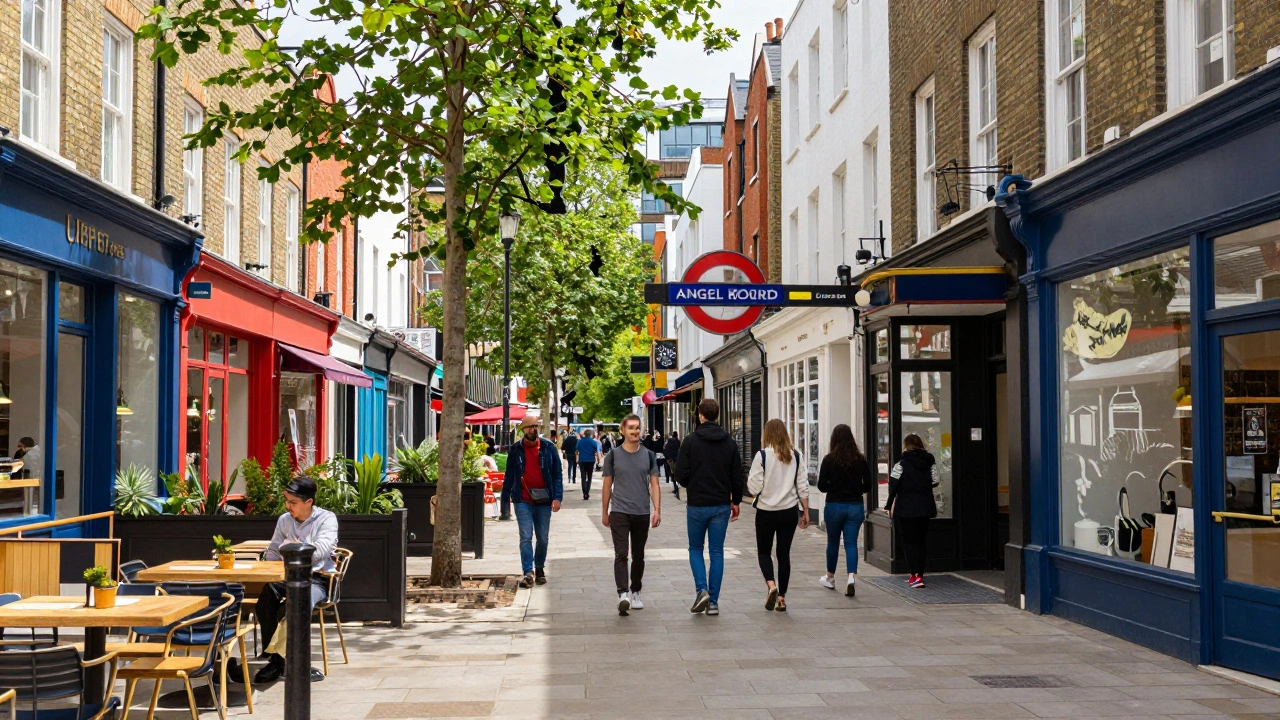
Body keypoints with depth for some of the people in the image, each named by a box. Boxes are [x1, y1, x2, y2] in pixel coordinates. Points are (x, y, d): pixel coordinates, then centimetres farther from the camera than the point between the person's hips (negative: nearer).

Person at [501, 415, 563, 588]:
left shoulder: (548, 448, 2)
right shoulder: (516, 450, 3)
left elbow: (557, 474, 1)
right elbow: (509, 476, 9)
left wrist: (557, 497, -8)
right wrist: (505, 497, 5)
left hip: (543, 500, 1)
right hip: (523, 501, -1)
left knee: (543, 538, 9)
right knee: (526, 537, -9)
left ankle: (540, 569, 24)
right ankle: (528, 573, -11)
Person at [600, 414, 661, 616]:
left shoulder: (649, 455, 6)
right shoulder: (613, 455, 2)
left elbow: (654, 484, 6)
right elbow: (607, 485, 8)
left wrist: (657, 510, -5)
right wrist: (604, 512, 8)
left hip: (642, 513, 2)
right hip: (619, 512, -2)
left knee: (638, 556, 12)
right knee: (621, 554, -13)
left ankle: (635, 593, 26)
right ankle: (623, 594, -21)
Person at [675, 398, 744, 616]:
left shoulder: (690, 441, -8)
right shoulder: (730, 442, 1)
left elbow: (681, 475, -10)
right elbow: (737, 476, 3)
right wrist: (735, 501, 16)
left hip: (697, 505, -2)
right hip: (721, 505, 2)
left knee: (695, 549, 14)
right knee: (717, 552, 8)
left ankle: (701, 589, -5)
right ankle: (713, 601, 8)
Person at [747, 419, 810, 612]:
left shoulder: (762, 455, -11)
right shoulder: (797, 456, 1)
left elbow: (754, 487, -13)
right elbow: (803, 487, 2)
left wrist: (749, 480, 9)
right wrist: (805, 512, 9)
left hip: (766, 512, -3)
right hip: (789, 511, 3)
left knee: (764, 551, 13)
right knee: (784, 554, 11)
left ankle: (770, 584, -12)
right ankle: (781, 597, 11)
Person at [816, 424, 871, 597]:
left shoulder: (829, 459, -9)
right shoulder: (861, 460, -2)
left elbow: (822, 486, -6)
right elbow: (867, 486, 3)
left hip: (834, 506, -1)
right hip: (856, 506, 1)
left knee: (833, 542, 15)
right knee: (851, 543, 2)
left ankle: (830, 578, 31)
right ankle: (851, 577, -17)